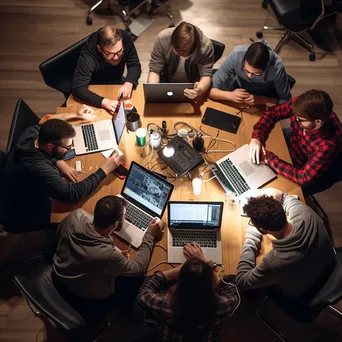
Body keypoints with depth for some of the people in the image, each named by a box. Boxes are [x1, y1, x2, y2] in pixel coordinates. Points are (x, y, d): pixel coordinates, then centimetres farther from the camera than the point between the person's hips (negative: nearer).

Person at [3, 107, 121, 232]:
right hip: (28, 218, -7)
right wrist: (105, 169, -29)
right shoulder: (38, 170, -42)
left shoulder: (32, 132, -19)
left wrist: (59, 163, -14)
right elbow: (73, 194, -34)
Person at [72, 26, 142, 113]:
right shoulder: (88, 56, -36)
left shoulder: (125, 39, -24)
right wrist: (104, 102, -54)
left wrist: (129, 83, -34)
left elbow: (135, 65, -14)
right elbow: (78, 89, -40)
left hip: (117, 82, 4)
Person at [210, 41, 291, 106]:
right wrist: (230, 95, -44)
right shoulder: (235, 56, -33)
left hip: (266, 98, -1)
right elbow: (212, 90, -26)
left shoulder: (277, 67, -34)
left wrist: (263, 100, -36)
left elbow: (286, 101, -21)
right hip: (240, 90, 1)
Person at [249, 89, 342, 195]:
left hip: (314, 174, -5)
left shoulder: (328, 145, -44)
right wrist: (256, 137, -29)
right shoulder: (303, 109, -31)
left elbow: (303, 178, -39)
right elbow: (273, 112, -15)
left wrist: (268, 158, -39)